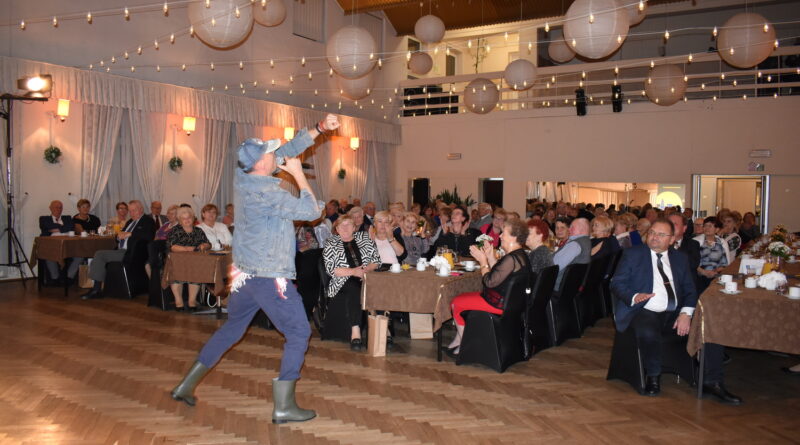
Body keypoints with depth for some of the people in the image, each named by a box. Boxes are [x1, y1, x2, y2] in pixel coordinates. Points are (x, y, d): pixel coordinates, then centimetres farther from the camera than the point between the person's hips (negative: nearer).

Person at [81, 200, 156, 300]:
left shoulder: (148, 222, 0)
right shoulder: (130, 222, 26)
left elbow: (149, 236, -20)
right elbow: (118, 238, 29)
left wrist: (130, 234, -17)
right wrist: (119, 236, 4)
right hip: (121, 251, 9)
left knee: (100, 255, -17)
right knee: (99, 254, -11)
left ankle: (97, 290, -11)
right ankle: (96, 289, -13)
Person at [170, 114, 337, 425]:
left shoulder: (243, 175, 3)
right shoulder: (267, 193, -22)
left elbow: (287, 151, 12)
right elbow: (312, 211, -14)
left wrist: (319, 129, 10)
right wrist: (298, 174, -6)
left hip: (245, 272, 9)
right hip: (269, 276, -9)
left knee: (232, 328, 22)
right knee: (298, 332, 1)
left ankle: (186, 386, 29)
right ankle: (283, 406, 2)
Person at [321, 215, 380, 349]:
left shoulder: (364, 237, 16)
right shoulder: (331, 244, 10)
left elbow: (376, 259, 13)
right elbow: (331, 269, -2)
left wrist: (366, 269, -8)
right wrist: (353, 271, -14)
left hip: (366, 278, 3)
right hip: (343, 282, -3)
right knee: (354, 288, -36)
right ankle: (355, 333, -43)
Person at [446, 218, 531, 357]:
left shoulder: (512, 259, -26)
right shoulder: (519, 255, 8)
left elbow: (490, 282, -24)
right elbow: (497, 275, 12)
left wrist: (483, 261, -11)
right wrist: (490, 257, 6)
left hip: (500, 304, -11)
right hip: (505, 300, 11)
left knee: (456, 303, 1)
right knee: (458, 300, 18)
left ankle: (463, 346, 16)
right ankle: (458, 341, 23)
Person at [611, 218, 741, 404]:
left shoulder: (680, 258, 17)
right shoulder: (633, 254, 7)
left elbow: (690, 290, 11)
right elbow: (617, 283, 0)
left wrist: (686, 313, -9)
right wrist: (634, 296, -21)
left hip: (674, 315, 4)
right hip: (645, 313, -4)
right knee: (648, 333, -37)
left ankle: (712, 382, -5)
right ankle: (653, 377, -10)